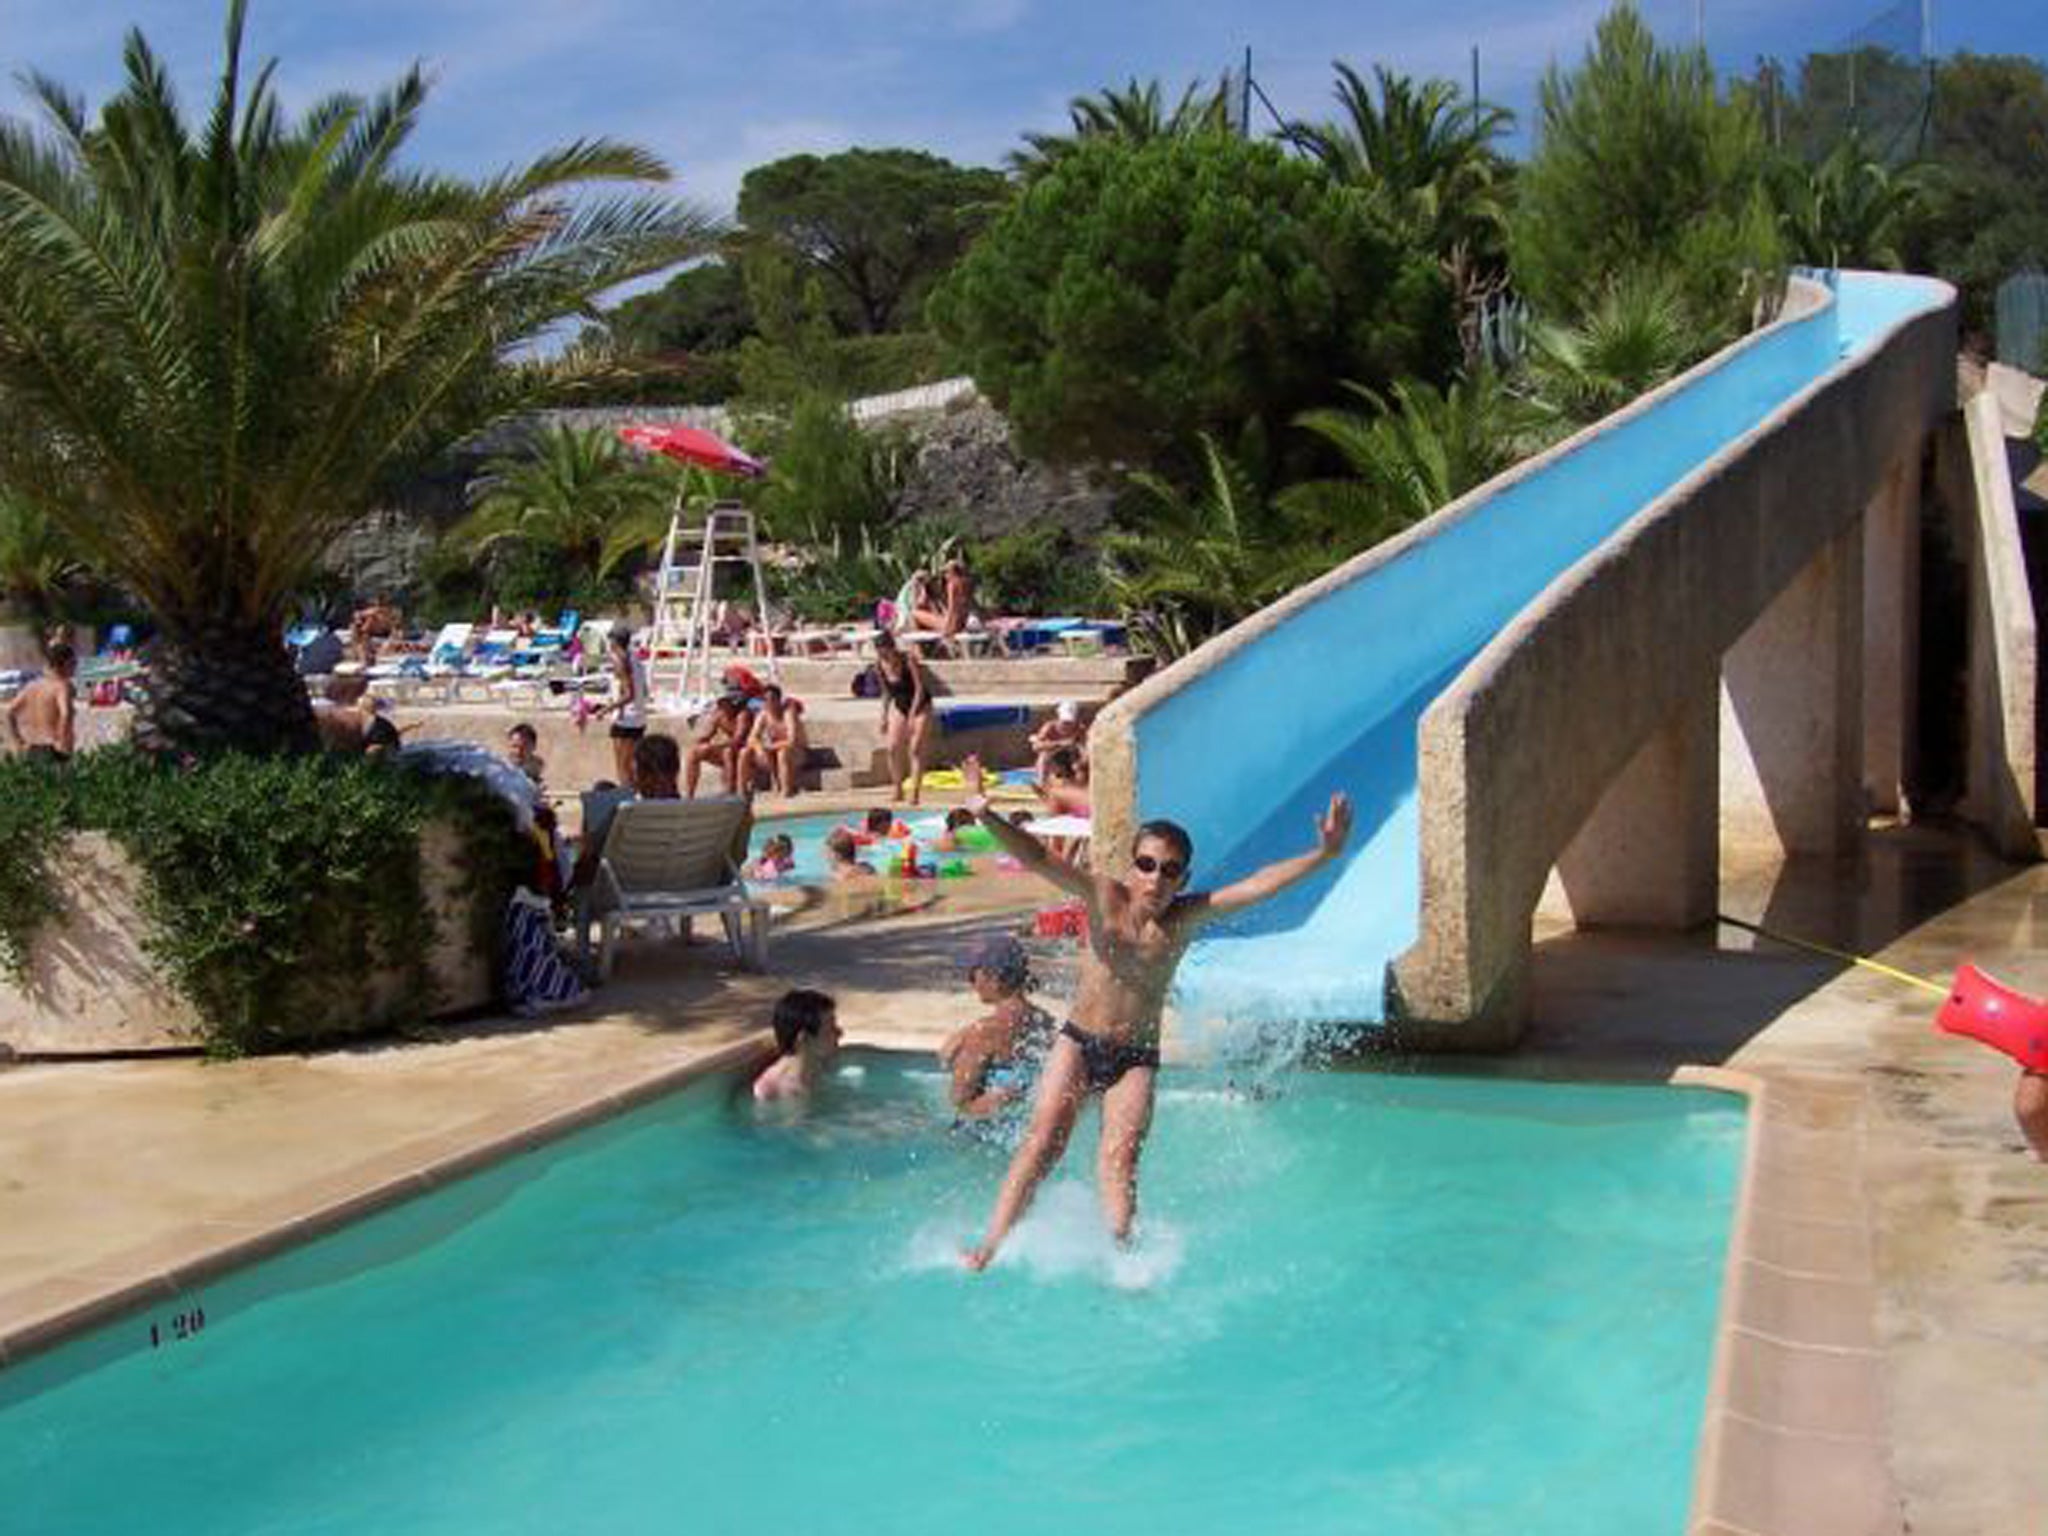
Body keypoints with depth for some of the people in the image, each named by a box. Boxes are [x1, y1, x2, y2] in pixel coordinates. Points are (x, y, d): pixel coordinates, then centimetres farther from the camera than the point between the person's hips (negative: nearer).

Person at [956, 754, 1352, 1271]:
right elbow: (1038, 859, -23)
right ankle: (989, 1248, -10)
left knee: (1120, 1158, -14)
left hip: (1137, 1057, 1)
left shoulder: (1187, 916, -7)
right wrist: (987, 817, -38)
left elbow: (1259, 884, -14)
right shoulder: (1105, 896, -11)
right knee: (1043, 1143, -12)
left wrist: (1323, 854, -24)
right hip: (1079, 1041, -1)